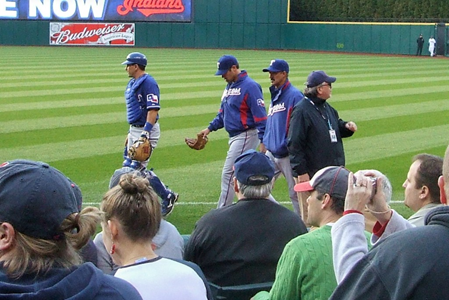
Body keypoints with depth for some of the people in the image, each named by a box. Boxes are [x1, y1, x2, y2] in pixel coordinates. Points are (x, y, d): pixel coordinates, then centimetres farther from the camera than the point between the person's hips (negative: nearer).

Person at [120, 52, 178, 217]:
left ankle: (167, 197, 3)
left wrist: (145, 133, -29)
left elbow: (153, 109, -23)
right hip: (135, 130, 10)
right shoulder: (132, 83, 15)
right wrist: (130, 133, 22)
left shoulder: (148, 83, -16)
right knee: (128, 166, 9)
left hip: (147, 130, -10)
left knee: (138, 168, -10)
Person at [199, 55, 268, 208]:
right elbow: (223, 112, 23)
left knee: (228, 174, -9)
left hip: (246, 136, -9)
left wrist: (263, 140, -23)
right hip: (234, 136, 9)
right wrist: (210, 128, 12)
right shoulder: (229, 86, 14)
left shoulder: (250, 86, -14)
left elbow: (260, 114, -18)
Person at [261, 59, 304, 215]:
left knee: (295, 193, 1)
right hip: (271, 153, 9)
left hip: (287, 155, -9)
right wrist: (266, 142, 15)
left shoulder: (294, 95, -13)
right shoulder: (275, 95, 14)